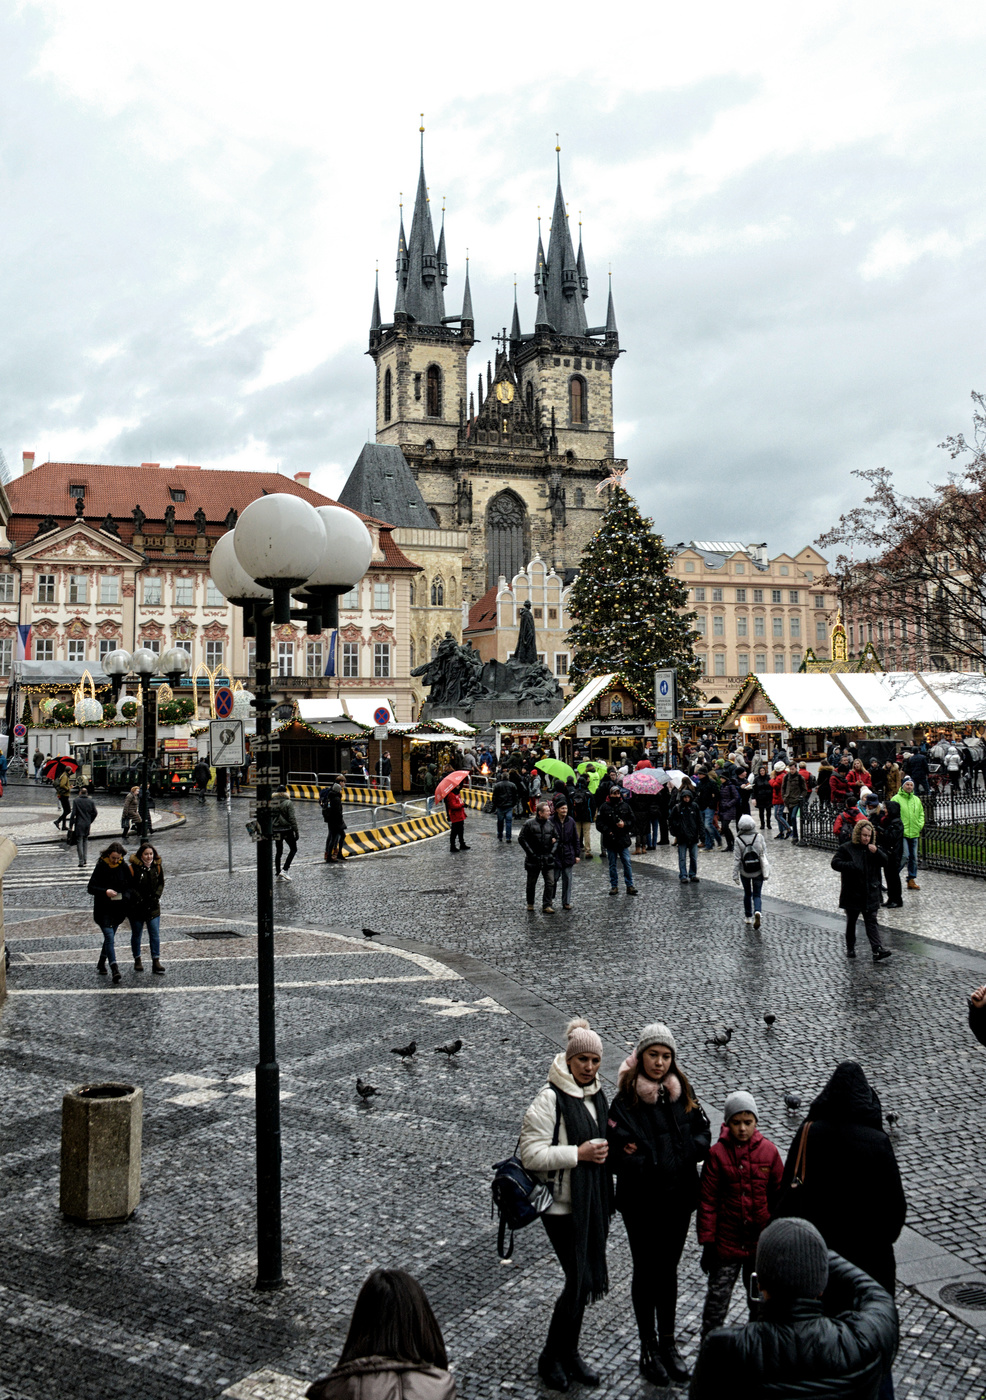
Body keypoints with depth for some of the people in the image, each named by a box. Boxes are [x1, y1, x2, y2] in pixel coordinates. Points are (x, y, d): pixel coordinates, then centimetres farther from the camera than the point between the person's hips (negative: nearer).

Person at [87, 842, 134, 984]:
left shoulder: (124, 867, 2)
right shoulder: (100, 867, -8)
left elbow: (131, 885, 9)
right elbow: (90, 888, -9)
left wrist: (125, 896, -11)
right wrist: (105, 892, -26)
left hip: (118, 909, 4)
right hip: (103, 910, -4)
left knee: (109, 938, 14)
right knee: (109, 937, -14)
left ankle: (101, 964, 32)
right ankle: (114, 969, -20)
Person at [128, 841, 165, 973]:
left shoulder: (157, 867, 0)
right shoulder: (133, 868, -12)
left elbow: (161, 883, 12)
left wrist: (156, 895, -3)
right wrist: (139, 898, -16)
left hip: (153, 907, 3)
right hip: (136, 908, -2)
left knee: (155, 935, -2)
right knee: (136, 935, 12)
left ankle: (156, 962, 0)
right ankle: (137, 960, 27)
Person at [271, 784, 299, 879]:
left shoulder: (271, 803, 4)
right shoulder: (288, 803, -10)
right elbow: (292, 818, -13)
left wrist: (270, 831, 15)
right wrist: (296, 831, -10)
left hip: (276, 831, 5)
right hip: (287, 830, -5)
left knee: (278, 852, 14)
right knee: (293, 849, 8)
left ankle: (277, 874, 15)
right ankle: (285, 870, -6)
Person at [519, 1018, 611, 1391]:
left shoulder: (597, 1095, 9)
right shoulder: (550, 1099, -17)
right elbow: (531, 1154, -21)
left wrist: (605, 1150, 5)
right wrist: (578, 1153, -23)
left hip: (593, 1203, 8)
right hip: (563, 1206, -7)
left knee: (585, 1278, 14)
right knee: (579, 1280, -6)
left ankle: (569, 1354, 29)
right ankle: (550, 1358, 12)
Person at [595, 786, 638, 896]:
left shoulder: (625, 806, 5)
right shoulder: (604, 807, -1)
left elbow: (632, 820, 10)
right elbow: (599, 823, 0)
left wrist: (625, 824, -10)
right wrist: (607, 831, -13)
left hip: (623, 840, 1)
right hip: (610, 840, 0)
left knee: (627, 863, -1)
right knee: (612, 865, 8)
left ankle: (630, 885, 6)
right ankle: (614, 886, 17)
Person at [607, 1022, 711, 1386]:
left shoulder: (682, 1093, 0)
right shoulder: (625, 1101, -16)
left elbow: (703, 1136, 0)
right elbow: (622, 1156, -21)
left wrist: (656, 1155, -14)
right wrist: (672, 1159, -19)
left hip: (678, 1198, 4)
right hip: (642, 1202, -4)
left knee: (668, 1270, 17)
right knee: (645, 1272, 11)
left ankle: (668, 1343, 31)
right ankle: (648, 1347, 25)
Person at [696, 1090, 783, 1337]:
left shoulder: (768, 1151, -5)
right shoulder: (718, 1153, -10)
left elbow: (779, 1196, 4)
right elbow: (707, 1201, -6)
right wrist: (708, 1242, -6)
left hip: (761, 1241, 2)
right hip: (726, 1241, -2)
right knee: (718, 1295, 4)